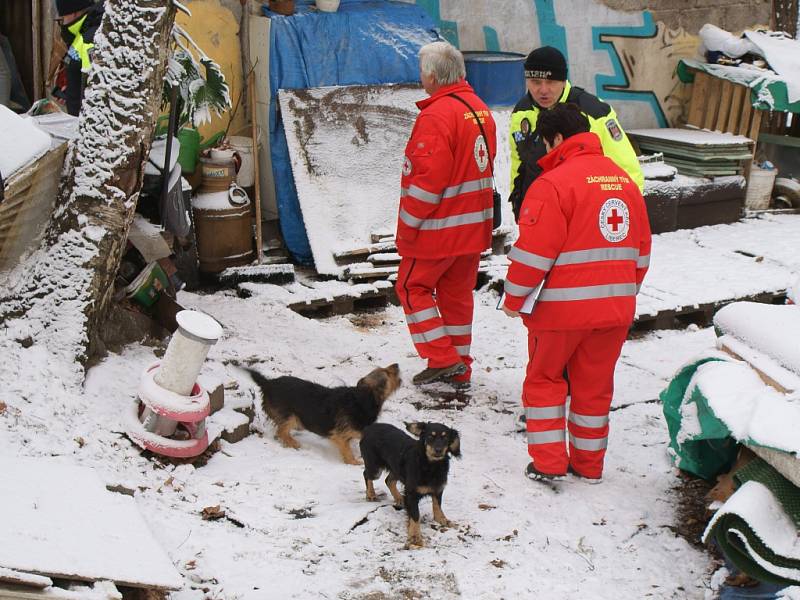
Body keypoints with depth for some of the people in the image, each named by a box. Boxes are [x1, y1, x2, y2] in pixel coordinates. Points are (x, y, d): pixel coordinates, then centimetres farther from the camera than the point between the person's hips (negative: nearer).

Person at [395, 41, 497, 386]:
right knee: (458, 291, 16)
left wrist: (407, 224, -14)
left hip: (440, 226, -8)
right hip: (474, 223, 8)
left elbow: (428, 179, -23)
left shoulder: (437, 115, -21)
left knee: (412, 286, 7)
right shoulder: (479, 109, 8)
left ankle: (443, 358, 4)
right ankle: (459, 366, 22)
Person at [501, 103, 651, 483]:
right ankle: (589, 463, 24)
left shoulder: (553, 183, -14)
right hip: (614, 308, 6)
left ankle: (549, 461, 10)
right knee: (595, 385, 16)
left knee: (543, 378, 11)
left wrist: (514, 298, -5)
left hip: (563, 308, -6)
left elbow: (533, 251, -16)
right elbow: (641, 250, 16)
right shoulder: (624, 181, 10)